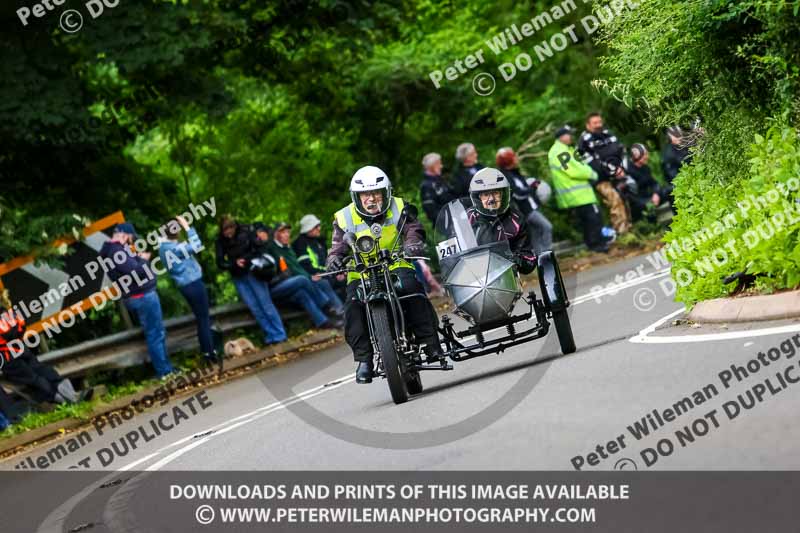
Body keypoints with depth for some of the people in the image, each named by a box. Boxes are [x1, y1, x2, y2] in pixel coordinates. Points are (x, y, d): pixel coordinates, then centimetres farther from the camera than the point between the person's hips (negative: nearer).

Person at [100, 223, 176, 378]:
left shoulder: (110, 250, 10)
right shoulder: (117, 251, -22)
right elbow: (135, 272, -28)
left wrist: (138, 258, 0)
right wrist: (143, 259, -11)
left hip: (136, 297, 11)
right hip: (142, 296, -11)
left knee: (157, 333, 18)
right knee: (155, 335, -2)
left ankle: (167, 368, 24)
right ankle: (164, 371, 3)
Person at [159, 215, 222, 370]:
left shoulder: (163, 247, 5)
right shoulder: (175, 248, -24)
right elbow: (196, 246, -27)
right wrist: (187, 227, -22)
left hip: (184, 285, 9)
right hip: (194, 283, -9)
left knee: (201, 318, 17)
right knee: (204, 319, -1)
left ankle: (207, 352, 22)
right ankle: (211, 355, 2)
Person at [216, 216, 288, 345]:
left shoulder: (245, 231, -8)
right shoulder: (221, 241, -3)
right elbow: (221, 263, -3)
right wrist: (234, 263, -20)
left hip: (253, 271, -2)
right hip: (238, 278, 2)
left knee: (265, 303, -4)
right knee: (254, 308, -2)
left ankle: (279, 335, 0)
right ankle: (271, 336, 3)